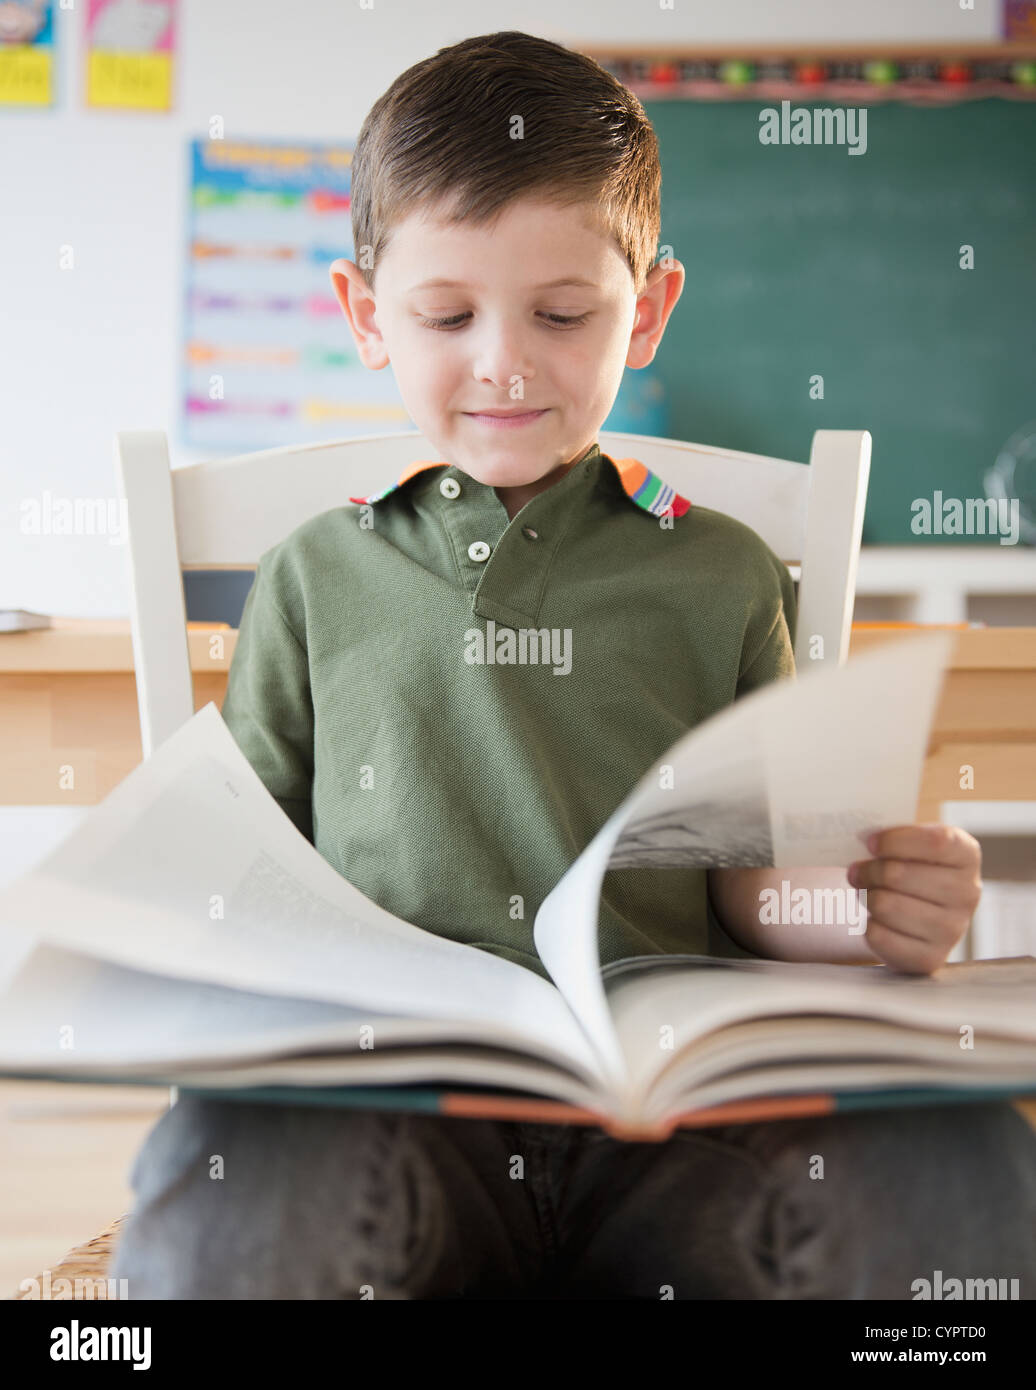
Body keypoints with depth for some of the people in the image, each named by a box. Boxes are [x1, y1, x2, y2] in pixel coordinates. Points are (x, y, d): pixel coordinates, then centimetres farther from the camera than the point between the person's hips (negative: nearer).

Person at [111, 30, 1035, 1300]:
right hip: (387, 1091, 0)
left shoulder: (720, 574, 16)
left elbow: (750, 880, 15)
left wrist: (868, 912, -7)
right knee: (226, 1180, -37)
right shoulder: (318, 577, 17)